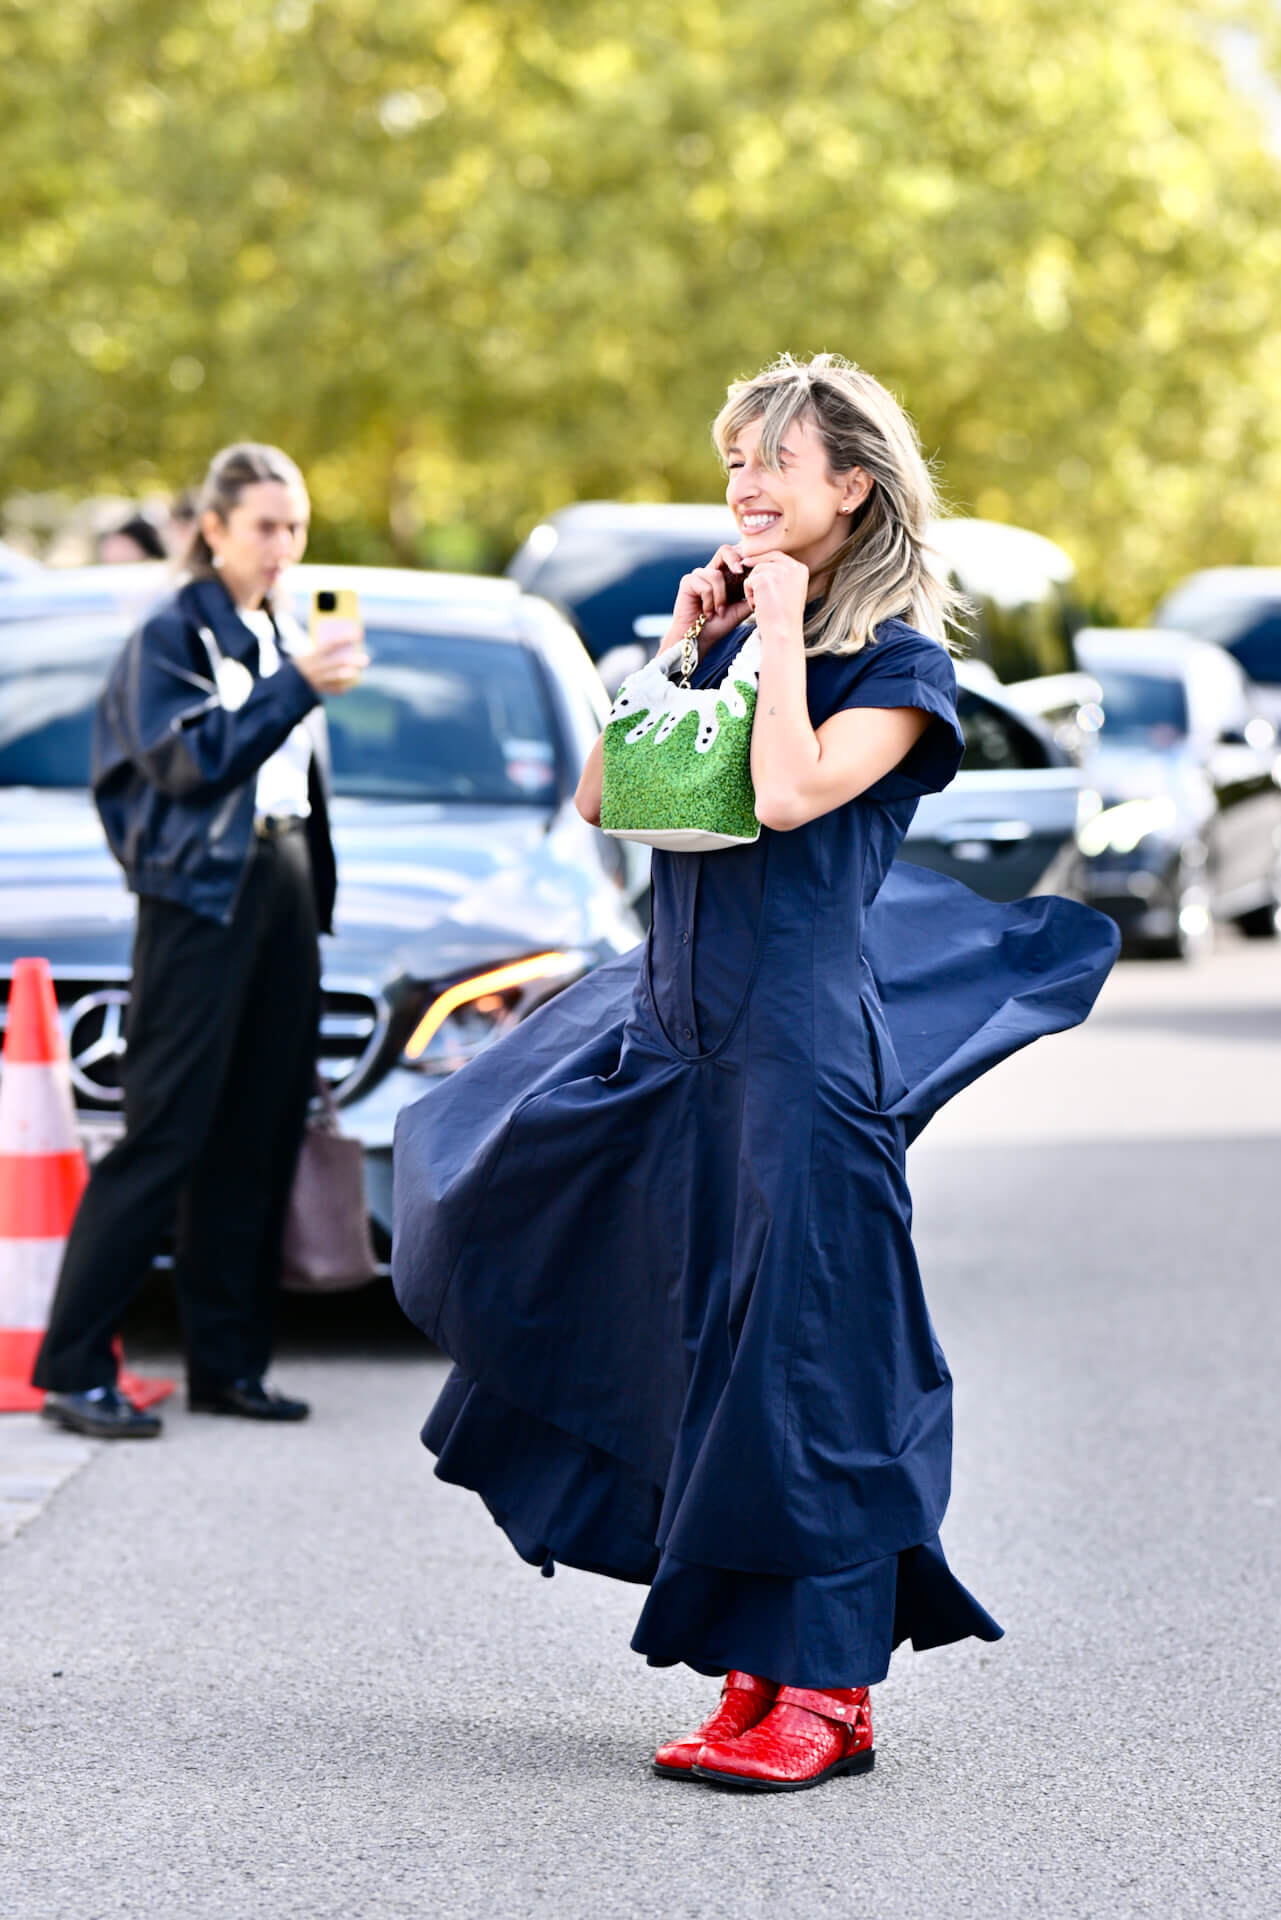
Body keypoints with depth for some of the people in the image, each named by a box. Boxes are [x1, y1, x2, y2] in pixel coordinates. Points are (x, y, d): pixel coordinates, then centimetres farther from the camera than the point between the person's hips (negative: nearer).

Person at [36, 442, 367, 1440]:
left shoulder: (283, 635, 18)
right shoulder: (172, 634, -4)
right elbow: (194, 758, -17)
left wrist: (315, 888, 14)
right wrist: (299, 685, -25)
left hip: (286, 883, 7)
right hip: (202, 892, -7)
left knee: (258, 1136, 6)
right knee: (167, 1133, -11)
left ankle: (228, 1361, 11)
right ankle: (74, 1366, -9)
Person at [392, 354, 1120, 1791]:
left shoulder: (899, 660, -5)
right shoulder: (739, 634, 15)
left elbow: (790, 793, -22)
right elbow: (599, 800, 12)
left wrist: (783, 631, -12)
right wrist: (678, 648, 4)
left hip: (802, 1038, -7)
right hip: (679, 1026, 7)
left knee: (801, 1352, -6)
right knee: (706, 1349, 8)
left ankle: (826, 1690, 1)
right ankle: (754, 1676, 16)